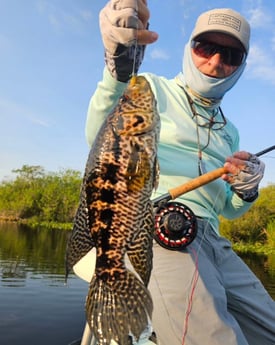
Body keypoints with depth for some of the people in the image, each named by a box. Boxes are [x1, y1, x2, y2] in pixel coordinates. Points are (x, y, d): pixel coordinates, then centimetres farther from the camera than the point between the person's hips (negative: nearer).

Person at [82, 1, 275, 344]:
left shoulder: (228, 132, 22)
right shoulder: (152, 90, 4)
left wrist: (246, 192, 2)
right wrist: (119, 70, -33)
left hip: (210, 240, 8)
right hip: (152, 226, -7)